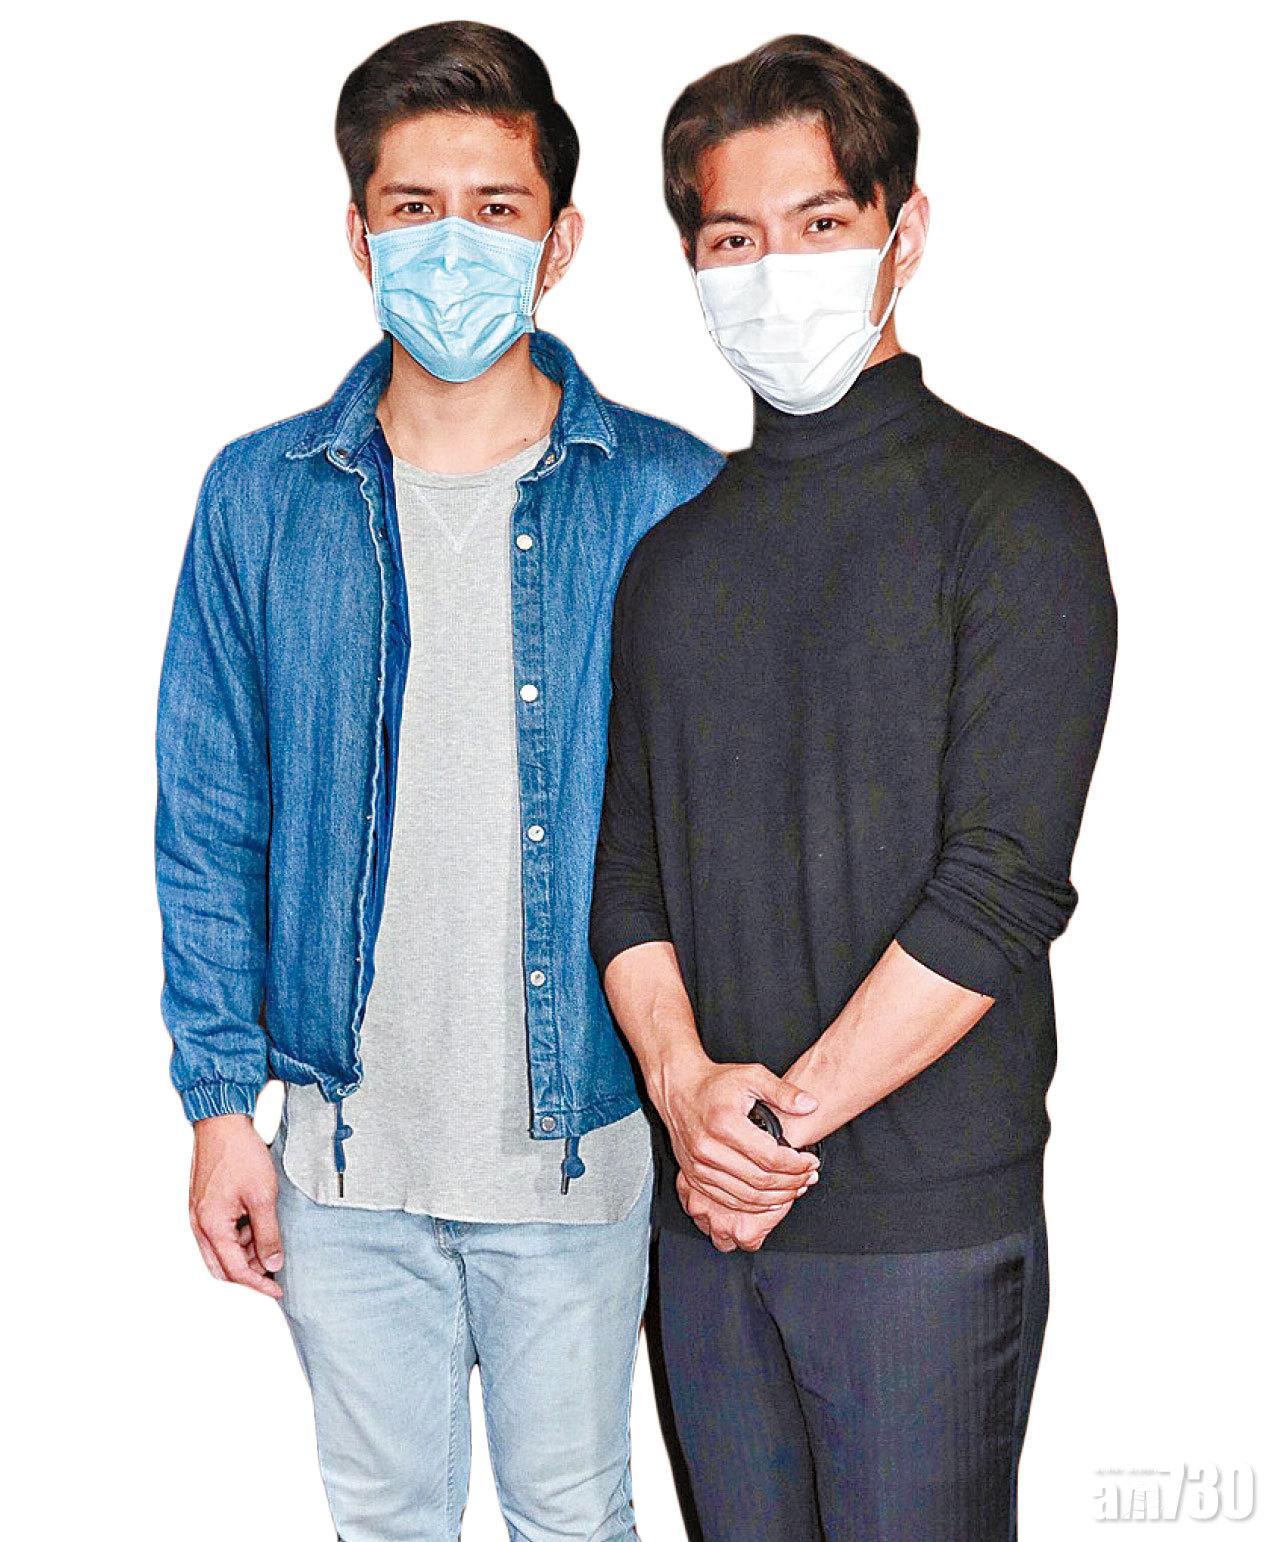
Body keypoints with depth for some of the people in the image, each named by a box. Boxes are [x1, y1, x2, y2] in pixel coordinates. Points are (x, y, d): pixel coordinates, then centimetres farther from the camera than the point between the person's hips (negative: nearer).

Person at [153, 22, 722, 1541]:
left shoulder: (675, 500, -6)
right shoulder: (260, 499, -2)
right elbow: (208, 820, 2)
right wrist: (220, 1104, 0)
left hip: (580, 1142, -1)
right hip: (346, 1143, 2)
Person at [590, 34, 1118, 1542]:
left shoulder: (1010, 513, -7)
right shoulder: (674, 543, 10)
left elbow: (999, 890, -15)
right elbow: (624, 861, 7)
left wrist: (789, 1115, -14)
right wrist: (686, 1085, -10)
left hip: (922, 1225, -5)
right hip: (704, 1205, 5)